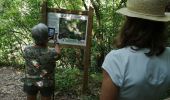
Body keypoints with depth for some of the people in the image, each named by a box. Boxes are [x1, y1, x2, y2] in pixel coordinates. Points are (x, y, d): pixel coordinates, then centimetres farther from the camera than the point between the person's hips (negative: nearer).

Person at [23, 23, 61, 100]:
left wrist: (45, 42, 11)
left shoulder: (26, 50, -19)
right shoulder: (51, 53, -27)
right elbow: (58, 54, -4)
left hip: (30, 83, 2)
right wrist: (56, 42, 10)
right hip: (46, 84, -2)